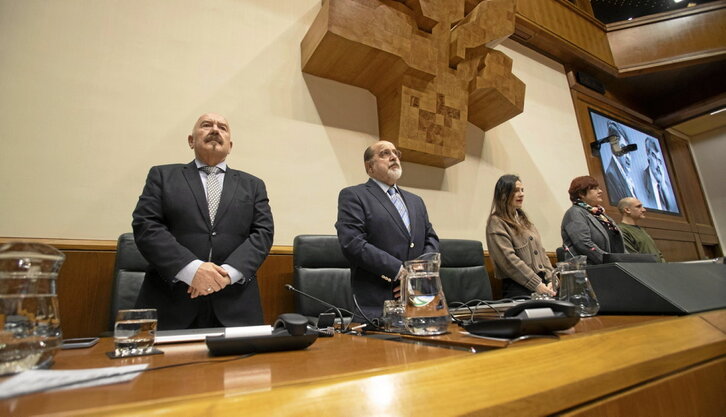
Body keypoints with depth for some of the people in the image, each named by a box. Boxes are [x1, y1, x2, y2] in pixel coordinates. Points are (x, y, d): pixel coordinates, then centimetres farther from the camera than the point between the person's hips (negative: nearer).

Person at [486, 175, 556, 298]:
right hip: (518, 287, -7)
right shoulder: (496, 223, -5)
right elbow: (509, 259, -13)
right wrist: (536, 285, -15)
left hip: (542, 281, 7)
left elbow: (540, 251, 18)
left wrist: (551, 278, 5)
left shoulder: (523, 218, 20)